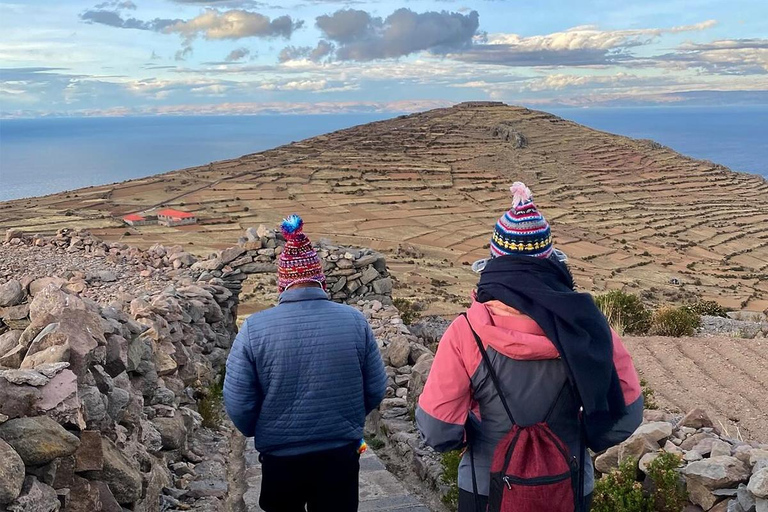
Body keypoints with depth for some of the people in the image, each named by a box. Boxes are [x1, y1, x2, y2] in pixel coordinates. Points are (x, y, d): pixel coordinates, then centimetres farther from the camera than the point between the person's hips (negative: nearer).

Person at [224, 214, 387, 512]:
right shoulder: (355, 320, -9)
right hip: (341, 456, 1)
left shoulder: (254, 328, -14)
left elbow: (238, 404, -9)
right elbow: (376, 390, -2)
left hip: (280, 459, 0)